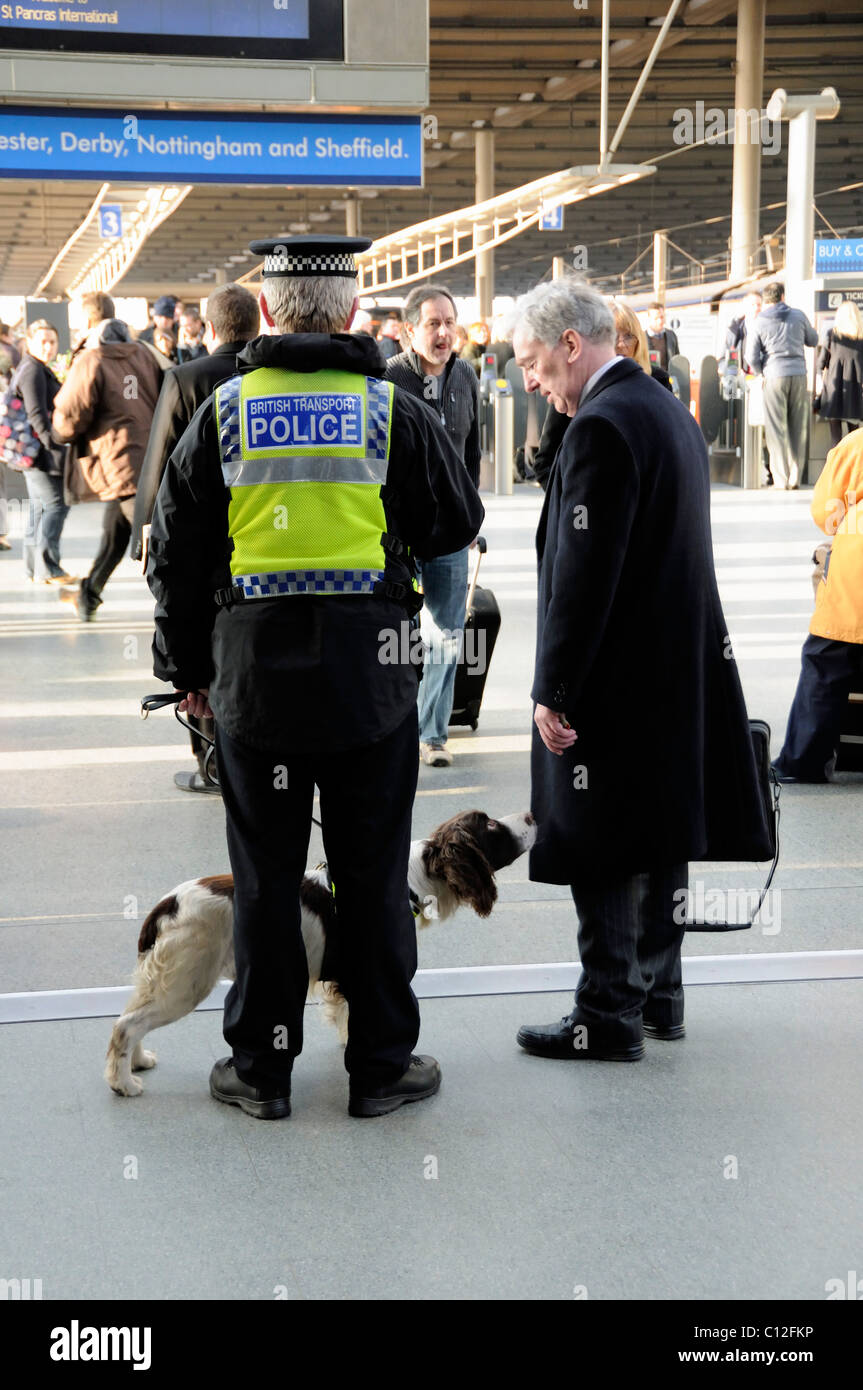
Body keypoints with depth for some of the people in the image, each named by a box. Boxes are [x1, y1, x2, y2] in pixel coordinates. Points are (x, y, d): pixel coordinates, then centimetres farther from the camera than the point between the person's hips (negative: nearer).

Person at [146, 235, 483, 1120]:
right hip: (372, 672, 0)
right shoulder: (392, 411, -3)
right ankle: (381, 1064, 17)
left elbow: (176, 556, 3)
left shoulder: (224, 413, -1)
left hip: (253, 672, 1)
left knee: (265, 876, 9)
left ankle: (260, 1067, 18)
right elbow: (456, 524, 9)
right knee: (372, 872, 8)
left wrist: (187, 669, 13)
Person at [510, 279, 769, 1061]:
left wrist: (554, 691, -17)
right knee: (662, 836, 17)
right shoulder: (670, 410, 13)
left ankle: (609, 1018, 7)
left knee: (600, 855, -1)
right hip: (682, 668, 10)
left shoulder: (602, 425, -18)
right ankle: (658, 994, 28)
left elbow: (584, 574, -22)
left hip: (616, 675, -10)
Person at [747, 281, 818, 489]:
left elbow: (751, 356, -6)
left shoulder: (759, 323, -1)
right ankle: (795, 478, 9)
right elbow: (813, 341, 17)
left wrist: (761, 374, 11)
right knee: (799, 428, 9)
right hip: (799, 375, 2)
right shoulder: (798, 316, 5)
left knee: (777, 429, 1)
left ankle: (781, 479, -2)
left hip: (775, 377, -2)